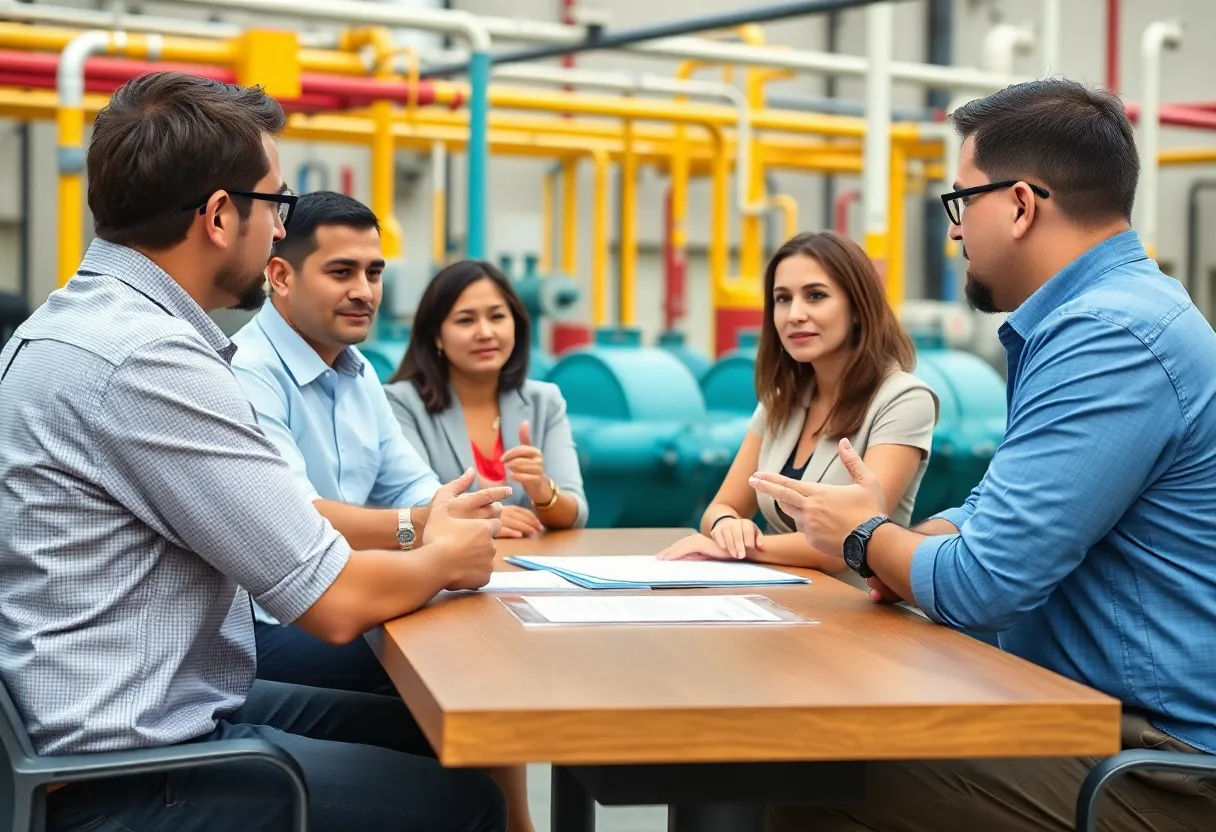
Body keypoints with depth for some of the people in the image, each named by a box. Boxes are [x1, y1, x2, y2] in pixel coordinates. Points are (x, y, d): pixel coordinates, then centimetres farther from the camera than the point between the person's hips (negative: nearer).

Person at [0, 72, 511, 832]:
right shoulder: (145, 358, -24)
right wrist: (445, 559, -1)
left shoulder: (84, 321, 8)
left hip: (145, 713, 10)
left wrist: (425, 534, 5)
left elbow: (269, 528, 13)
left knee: (428, 736, 18)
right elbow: (336, 603, -20)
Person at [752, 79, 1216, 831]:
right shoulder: (1102, 313, 14)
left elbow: (982, 584, -24)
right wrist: (906, 546, -1)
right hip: (1099, 714, 10)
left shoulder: (1111, 340, -22)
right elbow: (1000, 515, 20)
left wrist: (866, 536, -4)